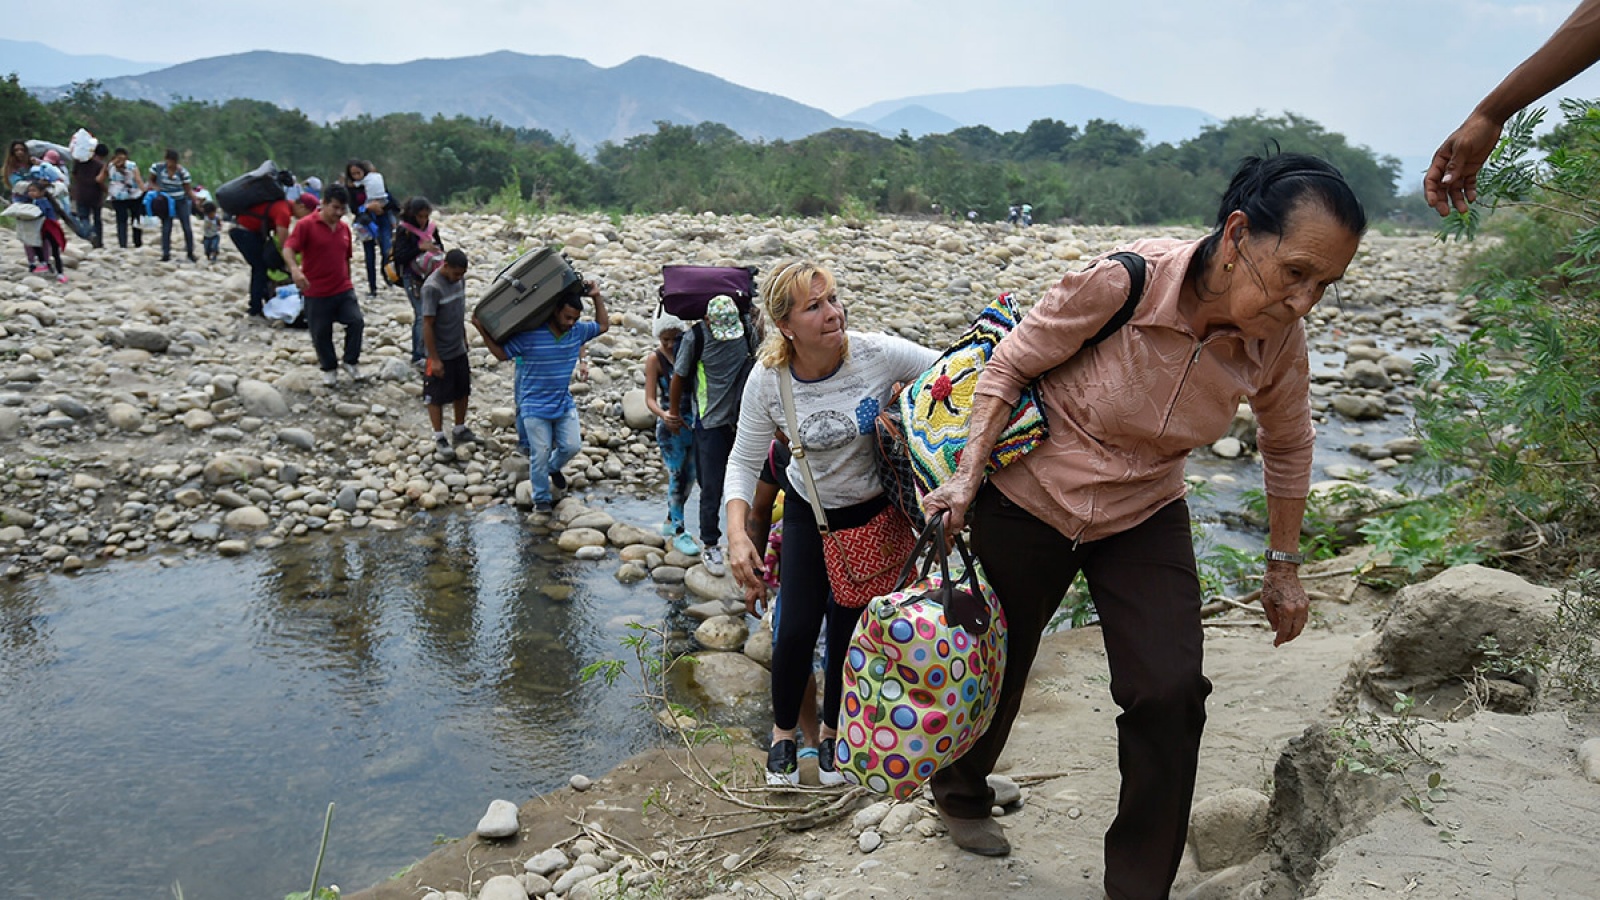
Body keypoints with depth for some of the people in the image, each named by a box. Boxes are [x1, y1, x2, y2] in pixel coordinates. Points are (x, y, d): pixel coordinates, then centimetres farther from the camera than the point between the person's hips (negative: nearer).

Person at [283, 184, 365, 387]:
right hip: (316, 292, -4)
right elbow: (288, 250, -18)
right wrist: (295, 269, -38)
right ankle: (329, 368, 25)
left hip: (343, 290, 4)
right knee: (321, 333, 5)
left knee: (356, 321, -13)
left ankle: (351, 362, 6)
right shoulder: (306, 225, -8)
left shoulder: (344, 228, 9)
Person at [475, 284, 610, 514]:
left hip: (565, 404, 4)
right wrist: (483, 331, -16)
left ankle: (553, 467, 36)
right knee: (540, 454, -1)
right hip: (535, 407, -4)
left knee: (572, 446, 1)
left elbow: (603, 325, 12)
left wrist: (597, 297, 1)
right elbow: (501, 353, -7)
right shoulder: (529, 335, -18)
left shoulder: (578, 331, -4)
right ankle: (542, 499, 17)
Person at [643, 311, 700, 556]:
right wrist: (663, 415, -31)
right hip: (671, 426, -5)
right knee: (677, 477, -3)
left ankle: (670, 522, 30)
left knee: (689, 476, 13)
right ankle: (678, 532, 7)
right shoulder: (654, 359, -8)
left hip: (694, 421, 5)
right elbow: (650, 399, -14)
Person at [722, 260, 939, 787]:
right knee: (797, 628, -1)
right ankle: (783, 732, 28)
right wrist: (737, 534, -24)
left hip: (873, 513, -1)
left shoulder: (879, 354, -26)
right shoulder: (768, 380, -21)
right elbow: (744, 462, -11)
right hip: (808, 512, 1)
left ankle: (833, 730, 34)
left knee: (849, 626, 5)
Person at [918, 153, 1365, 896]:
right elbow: (1010, 364, -16)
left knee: (1170, 694, -9)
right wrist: (967, 474, -25)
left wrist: (1284, 566, 8)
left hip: (1144, 520, 3)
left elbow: (1287, 445, 3)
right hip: (1028, 501, -3)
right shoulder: (1121, 283, -32)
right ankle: (958, 795, 48)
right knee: (996, 668, 16)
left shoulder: (1277, 341, -17)